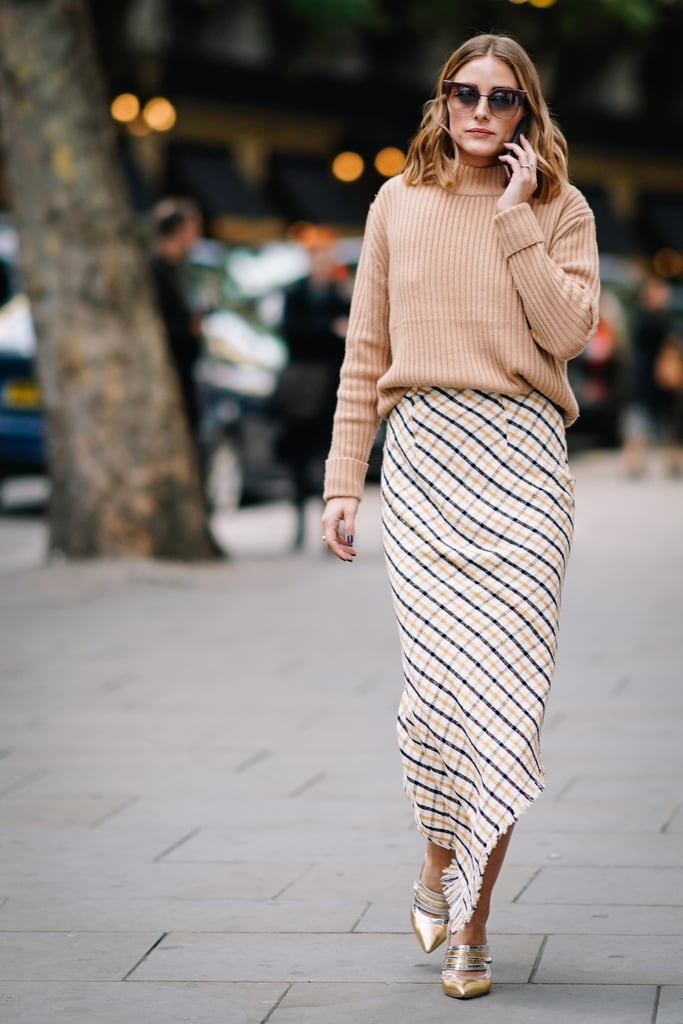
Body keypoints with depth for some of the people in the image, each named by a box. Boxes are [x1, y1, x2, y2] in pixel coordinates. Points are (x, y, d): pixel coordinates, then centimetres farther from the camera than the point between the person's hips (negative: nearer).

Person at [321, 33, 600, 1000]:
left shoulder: (561, 210, 9)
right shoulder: (399, 204, 12)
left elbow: (568, 327, -7)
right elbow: (366, 352, 12)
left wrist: (516, 220, -7)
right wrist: (343, 480, 7)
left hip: (522, 457, 0)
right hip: (423, 453, 1)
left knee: (504, 681, -6)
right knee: (441, 677, -8)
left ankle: (472, 920, 1)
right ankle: (440, 858, 19)